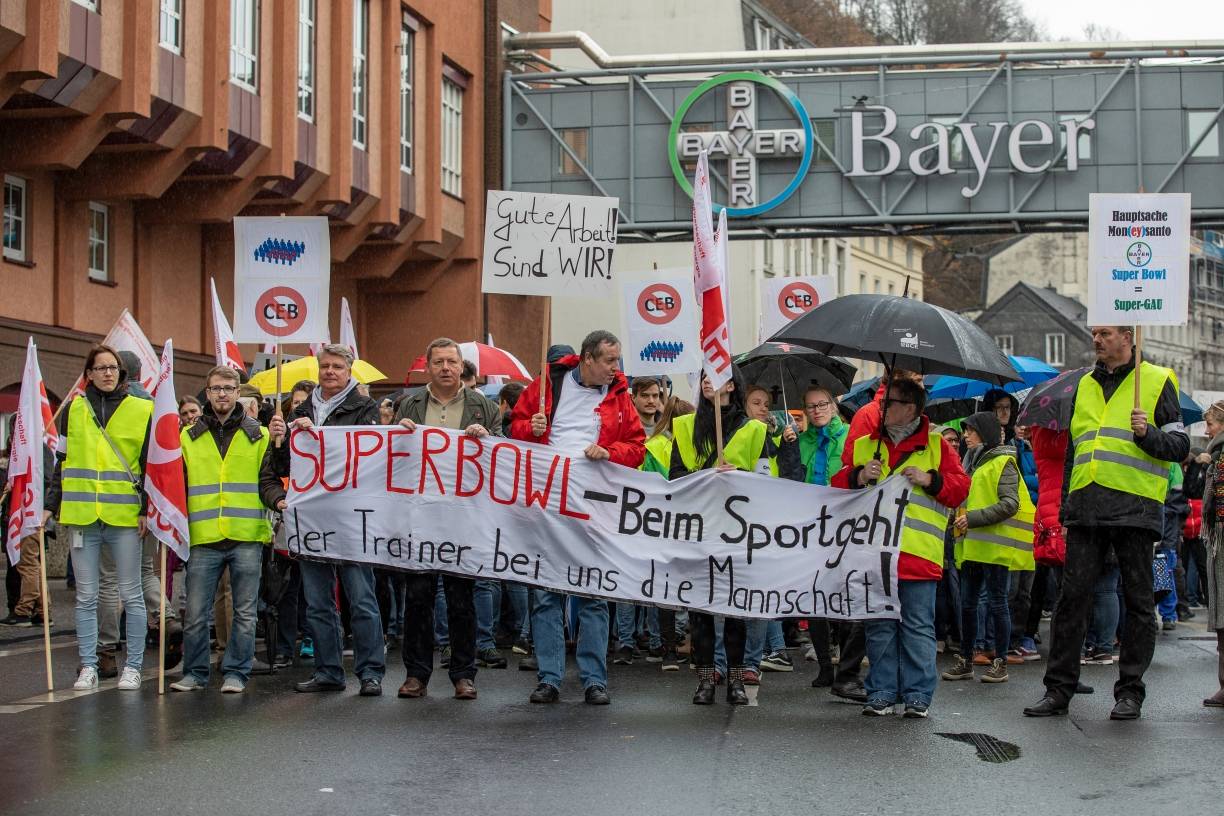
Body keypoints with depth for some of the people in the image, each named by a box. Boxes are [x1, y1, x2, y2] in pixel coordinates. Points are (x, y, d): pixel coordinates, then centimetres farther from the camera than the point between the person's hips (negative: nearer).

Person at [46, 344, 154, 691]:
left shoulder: (141, 411, 4)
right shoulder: (74, 410, 10)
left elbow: (151, 464, 3)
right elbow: (62, 463, 14)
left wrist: (146, 508, -4)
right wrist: (50, 505, 9)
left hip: (124, 517, -2)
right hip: (82, 516, 2)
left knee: (130, 594, 2)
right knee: (86, 597, 5)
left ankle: (133, 666, 9)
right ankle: (88, 666, 12)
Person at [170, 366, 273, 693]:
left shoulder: (259, 435, 8)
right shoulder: (189, 436, 12)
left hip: (246, 537, -1)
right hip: (203, 538, 1)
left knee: (244, 612, 3)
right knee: (196, 612, 1)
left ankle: (236, 673, 13)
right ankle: (195, 673, 13)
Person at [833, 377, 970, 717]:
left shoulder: (936, 446, 7)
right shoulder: (862, 445, 14)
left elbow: (960, 487, 6)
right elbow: (838, 485, 12)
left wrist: (930, 480, -8)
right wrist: (859, 476, -7)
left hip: (919, 551, -2)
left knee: (918, 627, 1)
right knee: (879, 627, 7)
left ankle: (917, 695, 7)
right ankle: (881, 693, 14)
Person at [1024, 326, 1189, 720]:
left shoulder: (1157, 380, 5)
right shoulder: (1085, 385, 19)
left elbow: (1180, 446, 3)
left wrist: (1148, 434, -17)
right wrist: (1066, 508, 17)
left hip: (1134, 507, -4)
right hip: (1086, 507, 4)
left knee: (1138, 601, 2)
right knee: (1072, 596, 0)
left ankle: (1130, 692, 9)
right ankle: (1058, 688, 5)